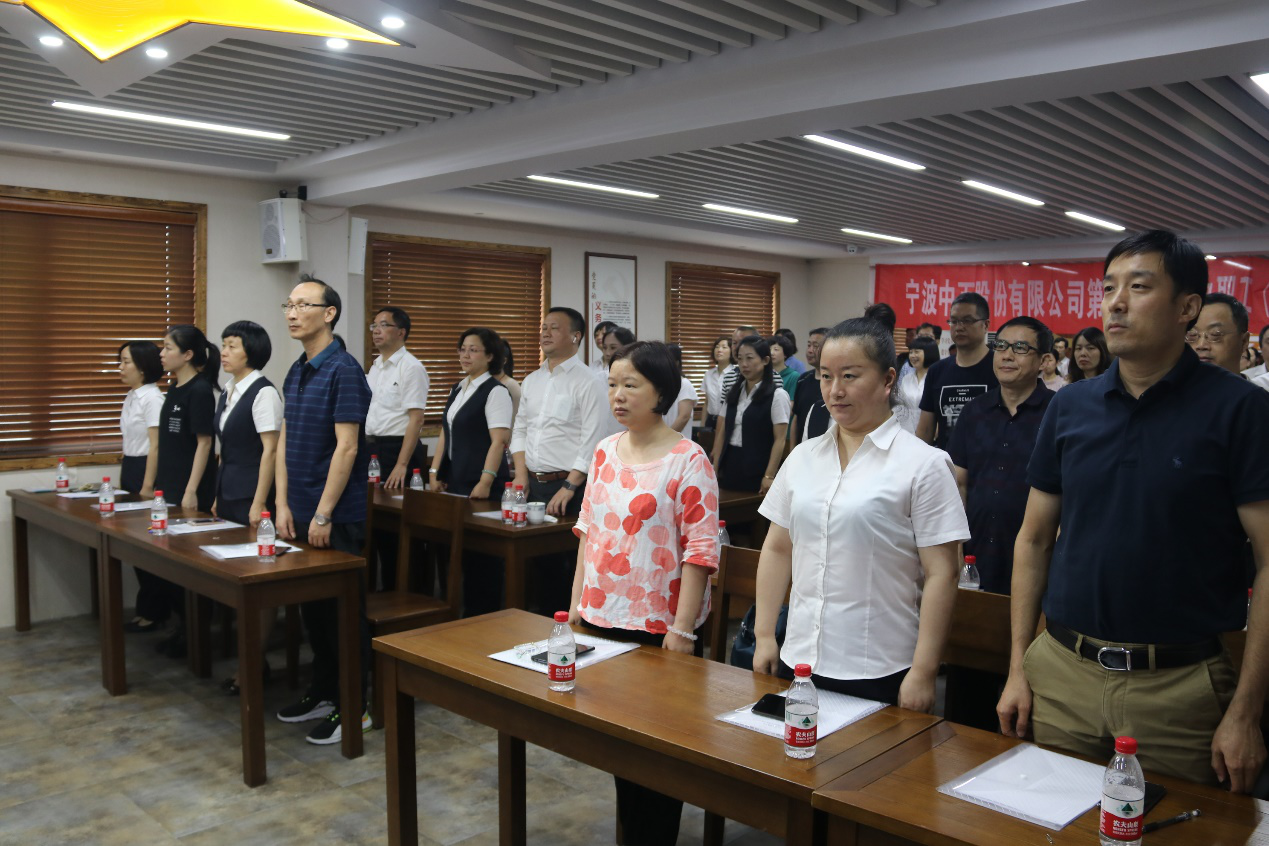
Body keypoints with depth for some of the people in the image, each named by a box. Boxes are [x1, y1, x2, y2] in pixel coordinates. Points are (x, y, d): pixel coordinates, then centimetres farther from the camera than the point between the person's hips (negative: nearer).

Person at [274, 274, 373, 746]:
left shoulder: (344, 371, -14)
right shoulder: (295, 373, 12)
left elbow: (346, 448, -18)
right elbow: (285, 441, 13)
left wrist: (323, 515, -18)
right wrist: (283, 505, 6)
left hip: (337, 518, -8)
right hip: (302, 514, 8)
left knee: (344, 613, 2)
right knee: (312, 608, 17)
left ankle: (353, 708, 14)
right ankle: (322, 693, 31)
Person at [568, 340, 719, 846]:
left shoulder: (687, 461, -13)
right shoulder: (605, 452, 5)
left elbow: (700, 549, -15)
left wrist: (682, 629, -16)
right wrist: (577, 601, 9)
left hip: (659, 625, -6)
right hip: (603, 617, 6)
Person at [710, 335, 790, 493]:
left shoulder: (777, 395, -6)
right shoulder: (734, 393, 11)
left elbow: (779, 440, -10)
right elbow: (723, 432, 12)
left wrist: (769, 476, -16)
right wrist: (715, 468, 5)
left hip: (757, 468, -5)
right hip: (729, 465, 5)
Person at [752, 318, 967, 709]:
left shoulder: (923, 464, -7)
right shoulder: (803, 457, 7)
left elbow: (940, 575, -10)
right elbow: (777, 549, 12)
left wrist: (923, 673, -13)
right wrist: (764, 636, 9)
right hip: (799, 660, 5)